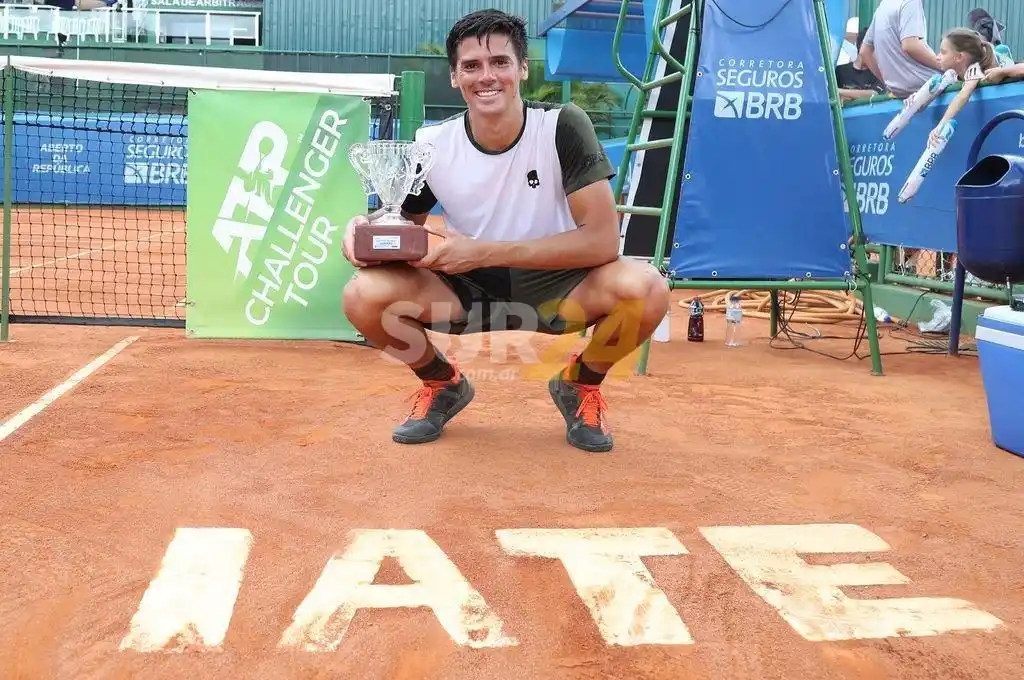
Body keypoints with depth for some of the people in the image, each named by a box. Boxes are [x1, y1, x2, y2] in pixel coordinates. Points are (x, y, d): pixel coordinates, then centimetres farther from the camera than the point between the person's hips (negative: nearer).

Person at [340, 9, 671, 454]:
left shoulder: (563, 127, -18)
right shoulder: (432, 146, -10)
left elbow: (602, 240, -23)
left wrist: (482, 252, -28)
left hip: (555, 287, -1)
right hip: (468, 291, 2)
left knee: (646, 288, -32)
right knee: (364, 295, -24)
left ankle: (581, 385, 2)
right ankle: (443, 385, 8)